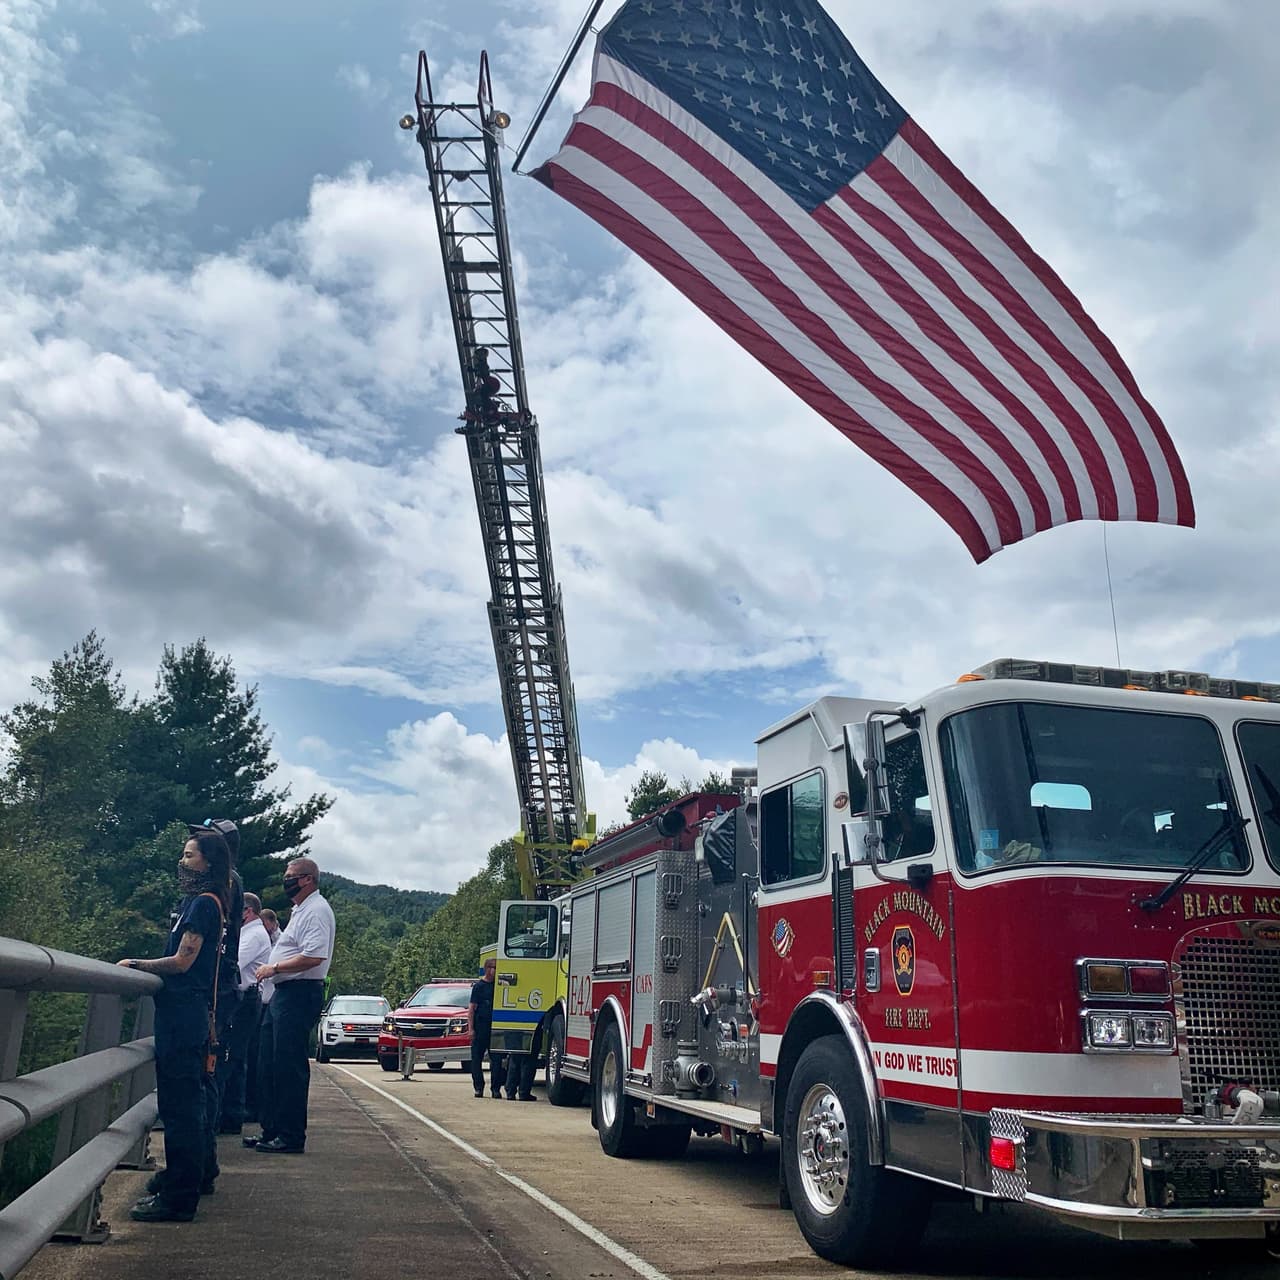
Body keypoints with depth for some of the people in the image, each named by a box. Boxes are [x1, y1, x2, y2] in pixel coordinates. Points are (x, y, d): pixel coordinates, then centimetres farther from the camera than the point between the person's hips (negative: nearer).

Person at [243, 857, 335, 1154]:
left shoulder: (316, 910, -14)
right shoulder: (300, 910, 20)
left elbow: (314, 956, -25)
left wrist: (274, 968, -16)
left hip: (299, 994, -11)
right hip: (284, 993, 11)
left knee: (290, 1066, -7)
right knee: (269, 1064, 14)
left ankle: (291, 1137, 0)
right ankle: (271, 1131, 22)